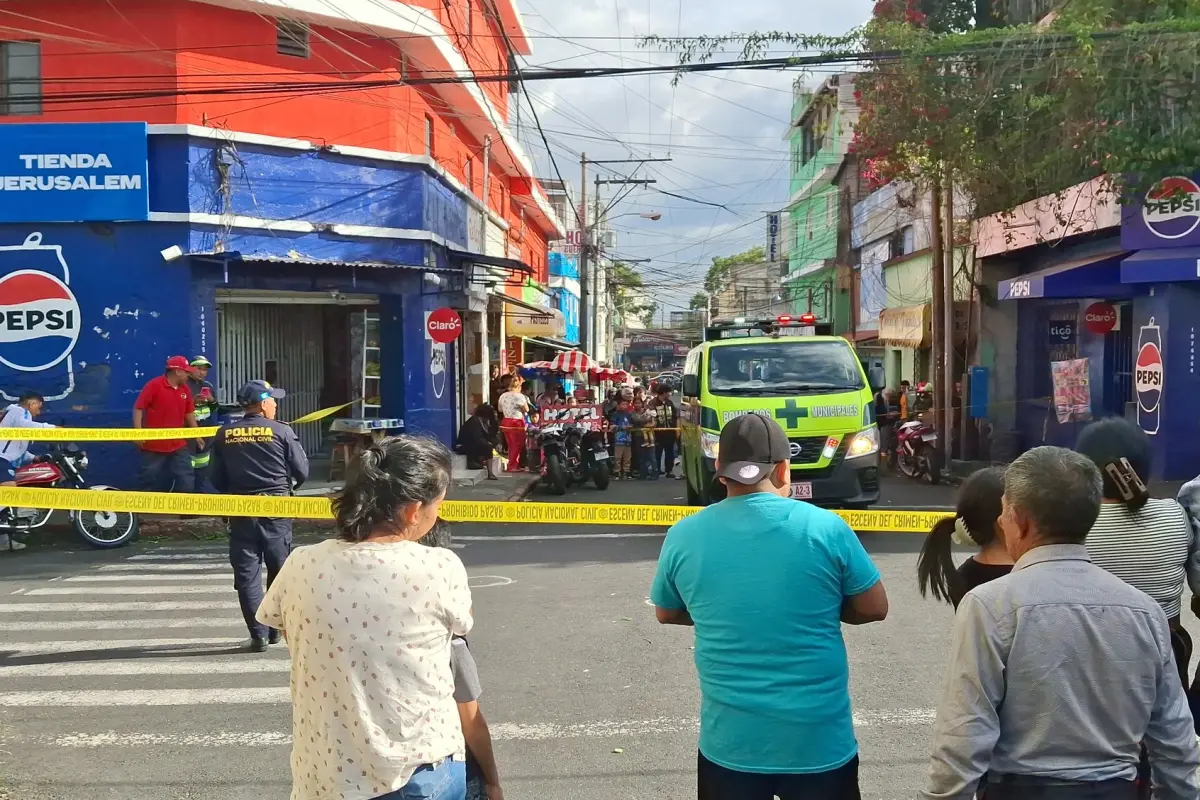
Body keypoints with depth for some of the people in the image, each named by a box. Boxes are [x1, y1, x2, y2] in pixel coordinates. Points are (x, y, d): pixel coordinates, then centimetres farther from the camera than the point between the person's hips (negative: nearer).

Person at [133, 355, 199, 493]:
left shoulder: (185, 389, 8)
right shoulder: (154, 385, -11)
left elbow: (189, 413, 16)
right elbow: (138, 408, -12)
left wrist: (197, 435, 15)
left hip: (179, 445, 6)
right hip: (154, 445, -5)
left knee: (187, 481, 5)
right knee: (149, 482, 5)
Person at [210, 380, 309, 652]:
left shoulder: (224, 434, 0)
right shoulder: (282, 431, -7)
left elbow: (217, 479, 3)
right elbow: (302, 471, -5)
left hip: (240, 511, 2)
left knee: (246, 573, 7)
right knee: (279, 569, 15)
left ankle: (258, 634, 6)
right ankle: (276, 627, 22)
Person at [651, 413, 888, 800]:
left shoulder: (683, 537, -8)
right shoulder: (826, 527, -13)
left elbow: (666, 614, 9)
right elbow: (875, 608, -1)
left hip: (729, 744, 1)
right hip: (820, 743, -1)